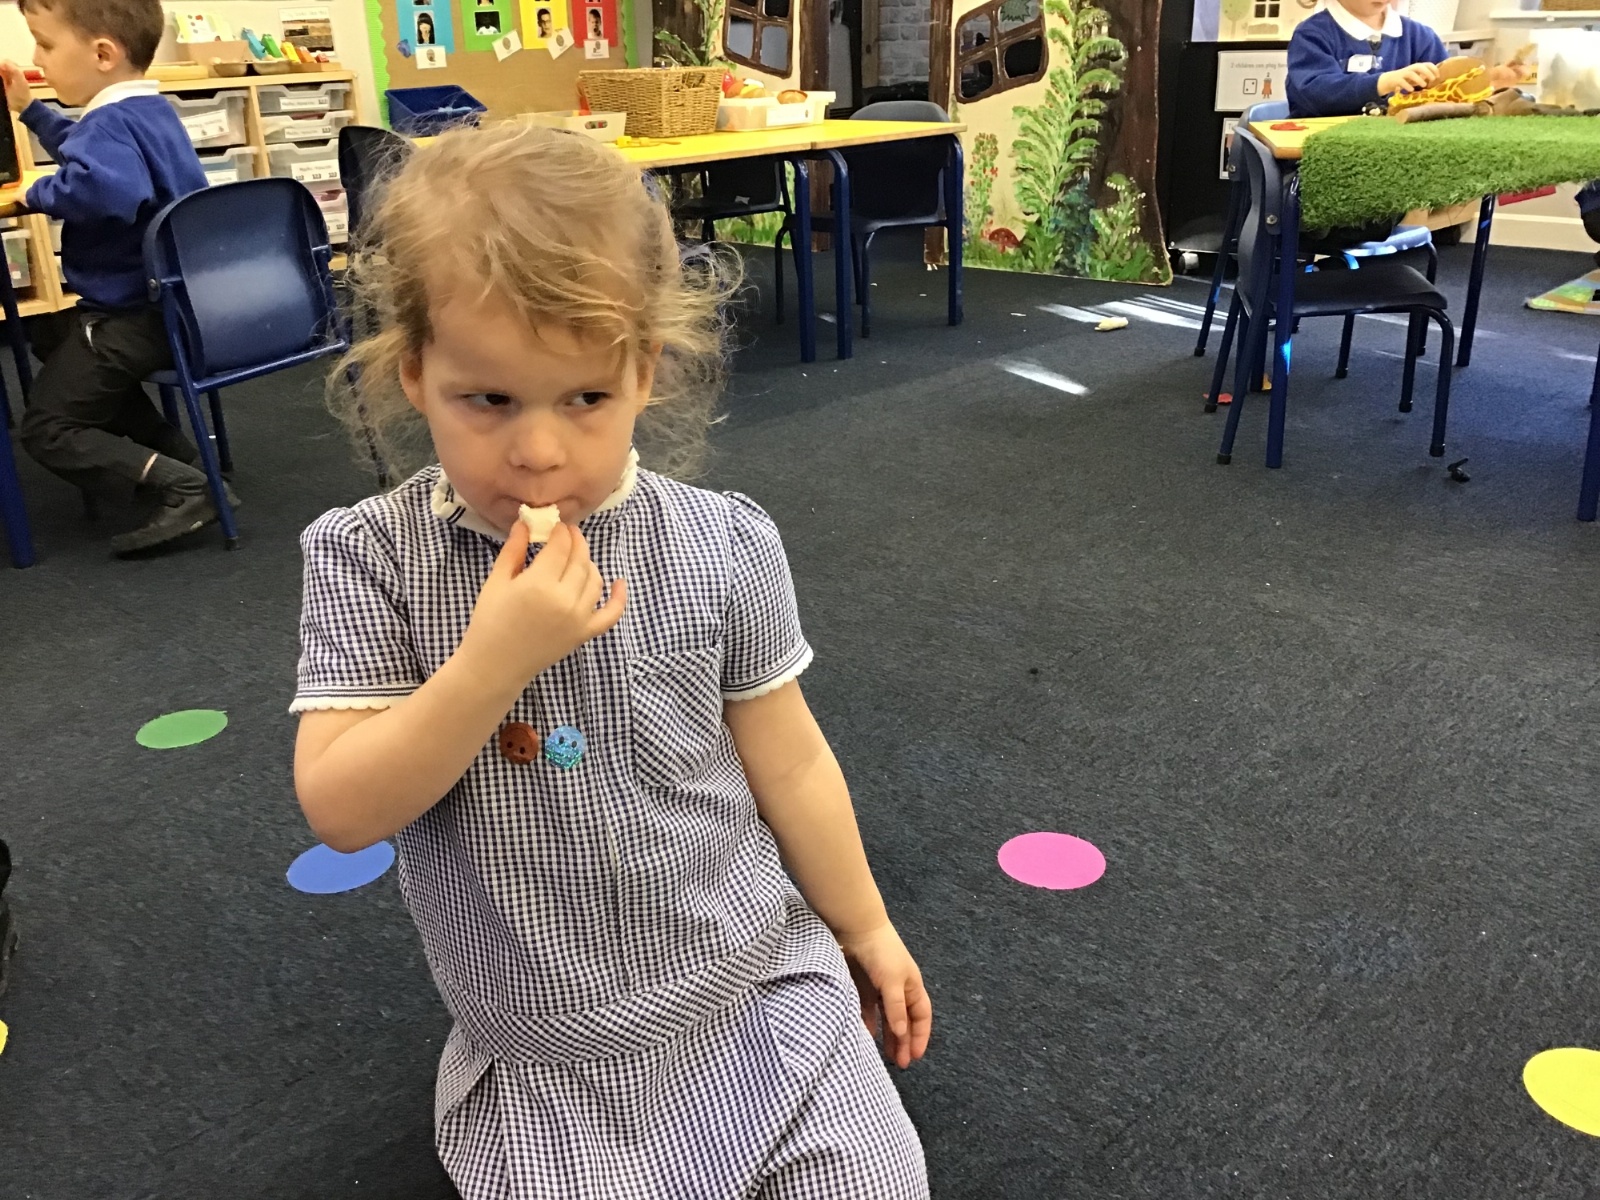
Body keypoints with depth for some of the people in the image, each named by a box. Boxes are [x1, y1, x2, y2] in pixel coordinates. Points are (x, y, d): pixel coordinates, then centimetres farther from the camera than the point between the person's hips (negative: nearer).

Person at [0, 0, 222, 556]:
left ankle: (185, 486, -14)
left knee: (47, 431, 3)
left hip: (133, 316, -10)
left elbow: (103, 188, -48)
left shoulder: (110, 124, -23)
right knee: (51, 334, 35)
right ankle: (172, 448, 21)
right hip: (171, 301, 10)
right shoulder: (149, 110, 9)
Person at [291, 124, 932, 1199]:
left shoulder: (721, 546, -11)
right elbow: (341, 810, -18)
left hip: (761, 991, 1)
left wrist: (865, 927, 11)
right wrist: (494, 660, -31)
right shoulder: (369, 560, -13)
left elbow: (788, 762, 1)